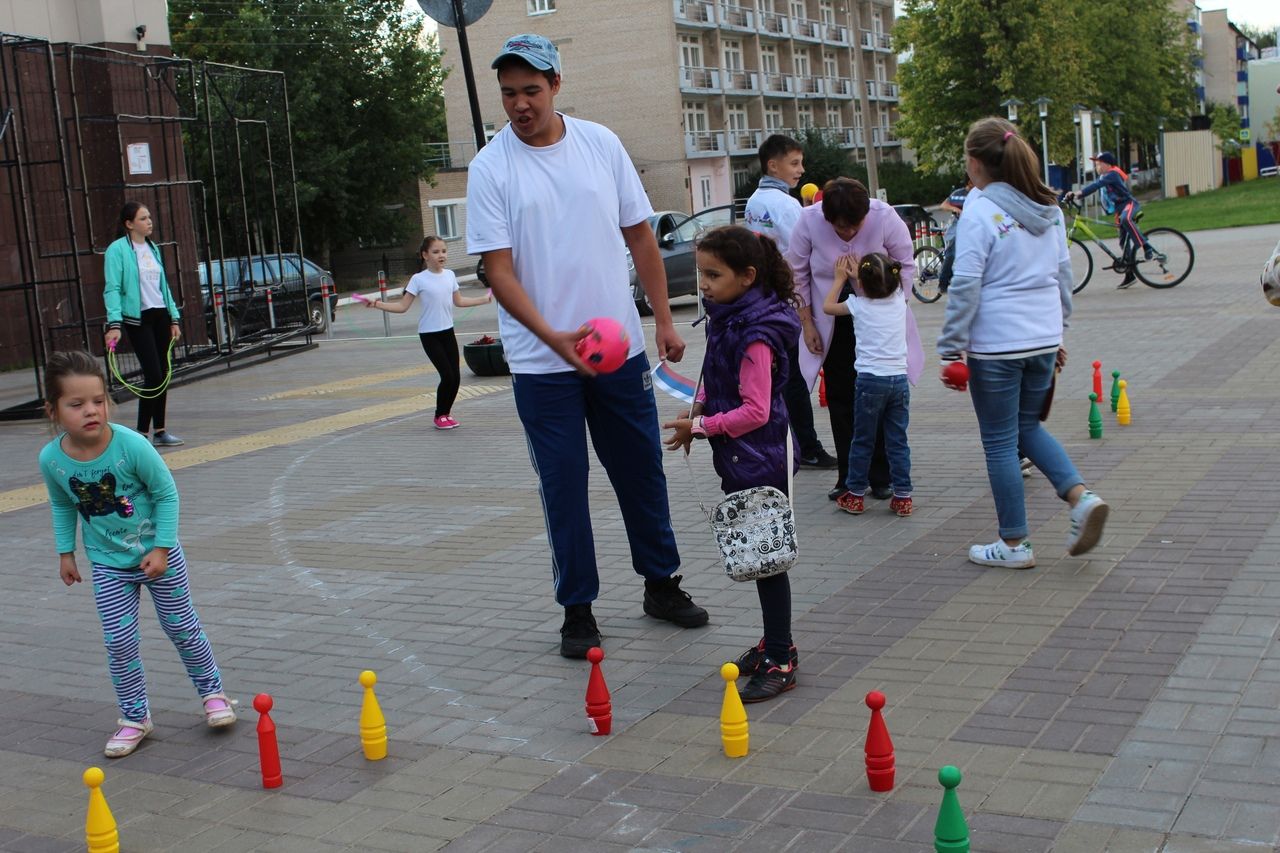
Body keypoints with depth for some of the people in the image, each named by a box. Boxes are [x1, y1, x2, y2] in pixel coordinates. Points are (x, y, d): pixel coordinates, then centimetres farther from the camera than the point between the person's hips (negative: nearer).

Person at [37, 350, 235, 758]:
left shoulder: (131, 445, -25)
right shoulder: (52, 459, -14)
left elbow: (166, 494, -14)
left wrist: (161, 547, -16)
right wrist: (65, 551, 7)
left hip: (158, 555, -2)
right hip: (108, 564, 2)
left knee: (182, 627, 10)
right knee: (119, 640, 0)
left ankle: (211, 691, 32)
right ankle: (134, 717, 16)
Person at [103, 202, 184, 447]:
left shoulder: (153, 248, 14)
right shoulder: (117, 250, -8)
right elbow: (112, 289, -13)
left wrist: (174, 318, 15)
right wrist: (114, 323, -22)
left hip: (160, 316, 7)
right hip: (138, 318, -7)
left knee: (163, 374, 7)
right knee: (153, 375, -13)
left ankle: (160, 431, 16)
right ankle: (141, 433, -3)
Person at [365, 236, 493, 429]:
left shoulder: (450, 275, 5)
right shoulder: (419, 279, -9)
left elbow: (459, 301, 19)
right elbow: (403, 306, -8)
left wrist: (484, 299, 22)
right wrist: (379, 304, -21)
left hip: (448, 332, 5)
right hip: (429, 334, -5)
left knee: (456, 376, 0)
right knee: (448, 376, -10)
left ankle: (446, 411, 22)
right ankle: (440, 416, 9)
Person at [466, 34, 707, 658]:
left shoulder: (601, 144, 3)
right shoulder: (490, 168, -5)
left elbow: (640, 237, 10)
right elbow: (498, 270, -10)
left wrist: (663, 319, 5)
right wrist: (553, 337, -23)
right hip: (541, 364, -3)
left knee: (643, 471, 11)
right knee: (563, 487, 3)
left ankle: (661, 584, 29)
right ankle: (578, 610, 16)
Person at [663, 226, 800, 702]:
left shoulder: (755, 336, -21)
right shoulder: (726, 319, 8)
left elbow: (755, 411, -23)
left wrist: (702, 425, -16)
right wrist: (697, 415, 5)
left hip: (759, 461, -10)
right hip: (738, 459, 10)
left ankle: (781, 661, 7)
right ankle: (775, 642, 30)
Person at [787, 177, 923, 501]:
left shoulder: (885, 218, -20)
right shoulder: (808, 221, -18)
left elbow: (906, 267, -7)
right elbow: (799, 275, -4)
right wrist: (807, 323, -4)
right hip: (833, 325, 1)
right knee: (840, 398, 5)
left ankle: (881, 477, 11)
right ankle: (847, 477, 13)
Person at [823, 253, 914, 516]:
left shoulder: (859, 304, -4)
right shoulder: (899, 300, 5)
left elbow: (828, 306, 15)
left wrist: (840, 278, 24)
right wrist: (858, 275, 32)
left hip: (870, 379, -3)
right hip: (899, 378, 3)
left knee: (862, 440, 8)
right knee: (898, 441, 9)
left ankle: (855, 495, 16)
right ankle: (903, 496, 11)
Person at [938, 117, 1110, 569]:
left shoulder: (980, 211, -13)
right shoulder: (1048, 208, 7)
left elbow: (965, 286, -15)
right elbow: (1064, 273, 14)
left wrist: (950, 349, -9)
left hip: (995, 344, -7)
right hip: (1044, 338, 7)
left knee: (1000, 442, 6)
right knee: (1029, 426, 23)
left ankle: (1014, 544, 15)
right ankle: (1081, 497, 3)